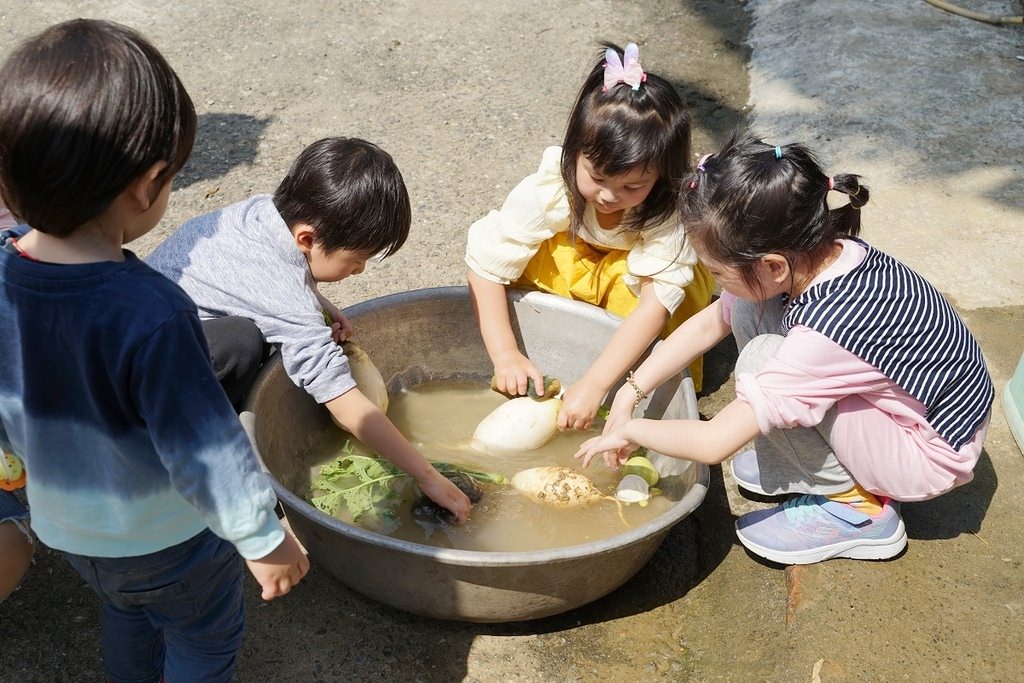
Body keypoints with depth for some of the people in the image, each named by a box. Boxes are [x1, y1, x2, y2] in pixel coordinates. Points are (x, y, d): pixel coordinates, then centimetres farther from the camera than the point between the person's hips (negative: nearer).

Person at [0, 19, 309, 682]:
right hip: (168, 540, -6)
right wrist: (265, 538, -15)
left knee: (126, 612, 35)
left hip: (63, 526, 7)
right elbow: (207, 451, -30)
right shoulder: (151, 316, -39)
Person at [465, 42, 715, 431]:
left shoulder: (667, 210, -36)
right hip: (570, 259, 2)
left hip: (634, 274, -1)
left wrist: (593, 384, -51)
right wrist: (505, 355, -40)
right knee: (527, 257, -31)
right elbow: (487, 263, -31)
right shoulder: (548, 190, -34)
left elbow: (658, 297, -43)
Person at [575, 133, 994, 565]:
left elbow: (712, 444, -31)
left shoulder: (828, 329, -36)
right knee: (746, 310, -5)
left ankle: (855, 506, -6)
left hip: (932, 454, -8)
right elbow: (707, 324, 0)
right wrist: (631, 391, -3)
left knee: (762, 360, -24)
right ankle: (807, 461, 9)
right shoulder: (818, 253, -15)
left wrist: (629, 431, -13)